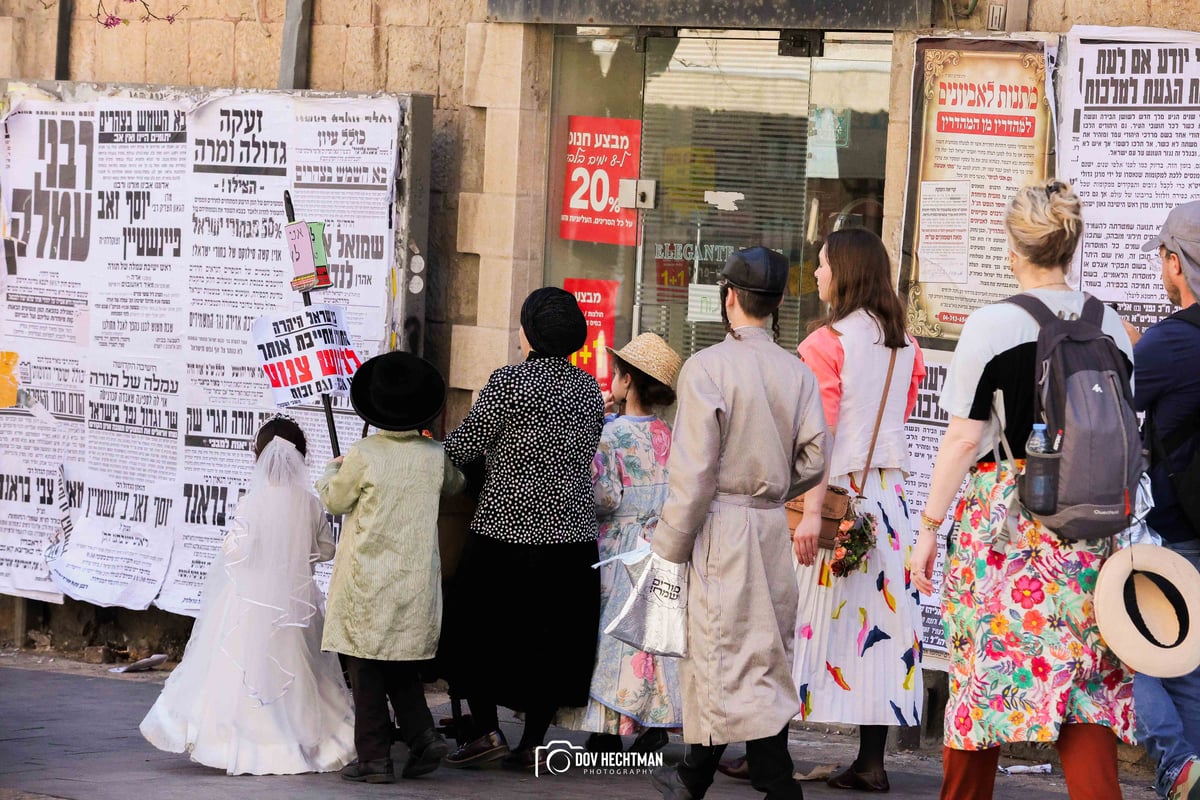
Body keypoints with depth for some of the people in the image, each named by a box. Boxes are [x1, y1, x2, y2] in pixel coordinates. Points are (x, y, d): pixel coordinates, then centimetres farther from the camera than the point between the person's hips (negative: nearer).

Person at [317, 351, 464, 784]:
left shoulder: (365, 454, -15)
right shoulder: (434, 456, -2)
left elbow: (335, 500, -1)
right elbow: (453, 484, 21)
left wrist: (331, 471, 19)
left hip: (369, 581, -4)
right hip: (416, 581, 4)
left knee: (367, 669, 3)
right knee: (403, 667, 18)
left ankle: (375, 757, 3)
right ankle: (422, 736, 3)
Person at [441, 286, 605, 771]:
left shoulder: (509, 382, -12)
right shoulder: (589, 387, 7)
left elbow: (464, 447, -10)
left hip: (507, 530, -5)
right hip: (572, 535, 5)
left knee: (479, 630, 8)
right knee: (553, 639, 9)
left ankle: (486, 730, 0)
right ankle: (532, 744, 9)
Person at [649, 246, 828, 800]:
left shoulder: (707, 367, -12)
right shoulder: (798, 373, 3)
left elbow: (693, 470, -14)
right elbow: (812, 461, 2)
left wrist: (671, 546, -7)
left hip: (722, 526, -6)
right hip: (774, 529, 6)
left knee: (737, 660, -4)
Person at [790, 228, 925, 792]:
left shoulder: (826, 343, -11)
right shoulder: (904, 345, 9)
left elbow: (818, 435, -18)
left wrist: (812, 510, -21)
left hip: (836, 490, -6)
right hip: (890, 488, 6)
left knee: (801, 614, 0)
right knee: (880, 613, 5)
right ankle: (871, 762, 6)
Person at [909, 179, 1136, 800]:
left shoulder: (992, 325, -8)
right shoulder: (1110, 325, 6)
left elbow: (964, 438, -9)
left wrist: (930, 527, -2)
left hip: (1003, 518, -4)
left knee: (982, 668, 7)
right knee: (1083, 672, 4)